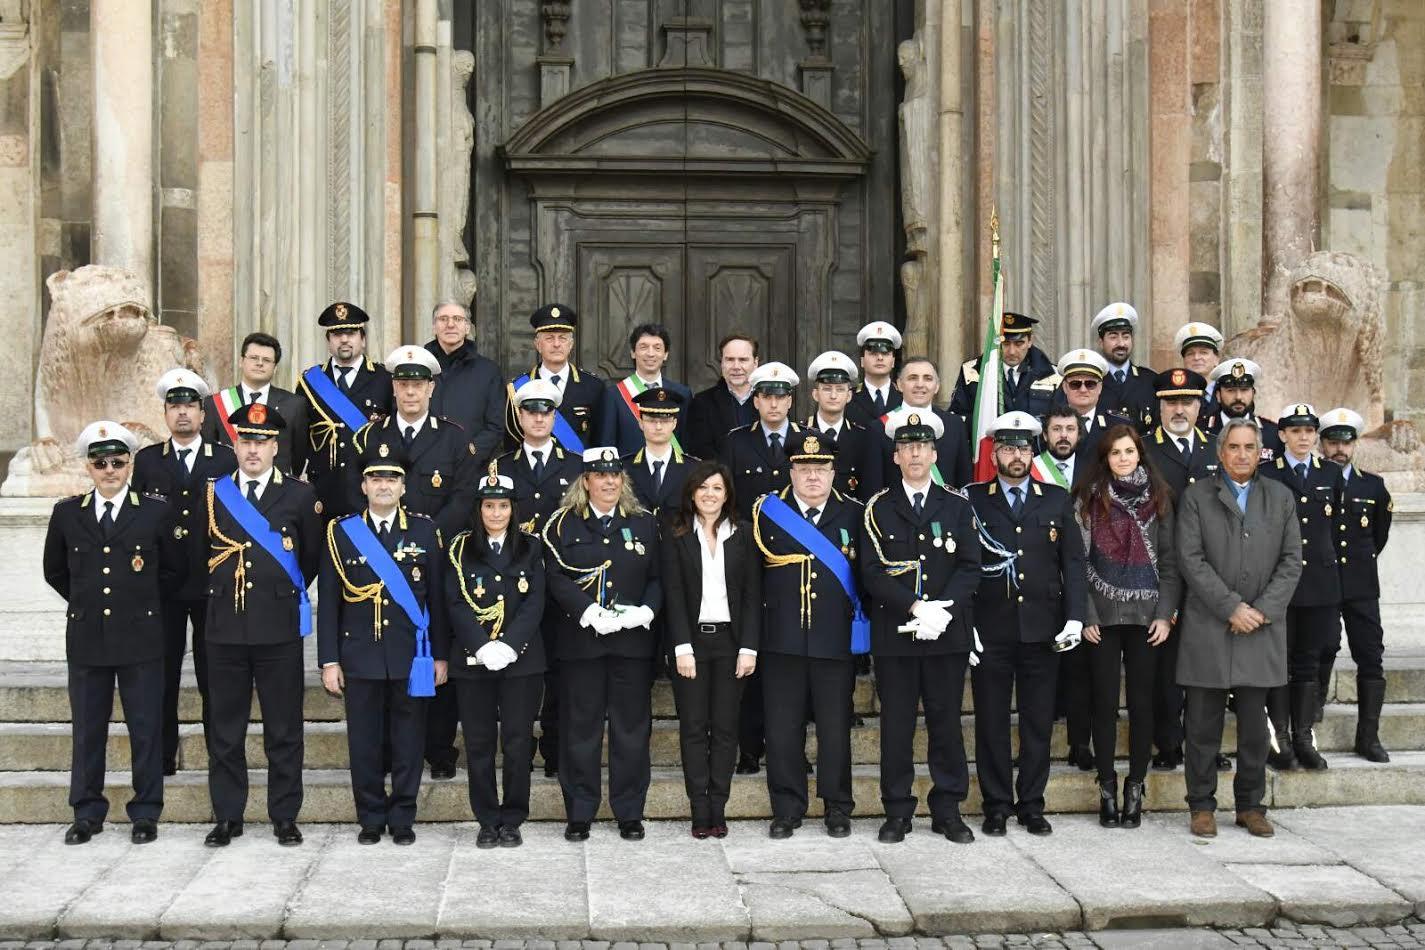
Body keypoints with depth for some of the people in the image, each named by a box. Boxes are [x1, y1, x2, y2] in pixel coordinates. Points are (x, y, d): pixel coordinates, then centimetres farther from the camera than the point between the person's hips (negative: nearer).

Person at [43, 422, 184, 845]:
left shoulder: (156, 512, 0)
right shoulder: (67, 513, 6)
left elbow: (175, 570, 9)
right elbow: (55, 572, 17)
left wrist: (142, 601, 7)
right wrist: (84, 602, 10)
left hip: (140, 636, -2)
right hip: (86, 637, 2)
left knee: (146, 728, 3)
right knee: (87, 728, 7)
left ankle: (145, 814, 13)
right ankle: (87, 814, 18)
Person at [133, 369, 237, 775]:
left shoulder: (226, 459, 4)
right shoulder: (147, 460, 8)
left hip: (212, 582, -1)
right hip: (162, 583, 1)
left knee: (213, 673, 4)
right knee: (163, 671, 3)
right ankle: (163, 755, 12)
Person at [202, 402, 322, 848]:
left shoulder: (300, 495, 3)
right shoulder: (211, 493, 7)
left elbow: (313, 556, 12)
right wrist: (217, 593, 14)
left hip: (279, 626, -2)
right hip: (225, 626, 2)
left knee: (284, 728, 4)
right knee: (225, 729, 7)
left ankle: (285, 816, 13)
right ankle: (227, 816, 17)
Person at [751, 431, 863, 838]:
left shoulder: (853, 514, 5)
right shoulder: (766, 512, 4)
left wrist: (862, 622, 1)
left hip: (836, 639, 0)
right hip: (782, 639, 0)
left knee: (835, 727, 6)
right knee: (783, 728, 4)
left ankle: (837, 808, 19)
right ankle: (787, 808, 16)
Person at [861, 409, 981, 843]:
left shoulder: (958, 506, 9)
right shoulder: (878, 508, 5)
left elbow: (970, 567, 2)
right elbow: (873, 571, -3)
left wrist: (943, 610, -13)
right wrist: (914, 608, -15)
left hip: (948, 632, 1)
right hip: (894, 632, -1)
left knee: (947, 721, 6)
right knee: (896, 723, 3)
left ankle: (947, 810, 15)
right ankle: (897, 812, 12)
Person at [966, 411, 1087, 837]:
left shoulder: (1057, 500, 10)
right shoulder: (972, 500, 3)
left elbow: (1073, 562, 8)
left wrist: (1074, 617, -3)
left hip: (1043, 628, 2)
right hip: (989, 629, -2)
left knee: (1039, 721, 7)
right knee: (991, 721, 4)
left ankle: (1032, 804, 18)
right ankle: (997, 805, 14)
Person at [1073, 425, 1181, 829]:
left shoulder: (1158, 499, 7)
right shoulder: (1089, 499, 3)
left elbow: (1170, 560, 5)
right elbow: (1078, 560, 0)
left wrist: (1166, 613, -5)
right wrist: (1084, 615, -8)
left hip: (1145, 615, 1)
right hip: (1102, 617, -1)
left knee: (1141, 701, 3)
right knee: (1105, 703, 3)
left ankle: (1135, 789, 11)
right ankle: (1107, 790, 10)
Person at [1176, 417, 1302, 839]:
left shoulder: (1280, 497, 11)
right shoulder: (1197, 495, 2)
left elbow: (1291, 560, 6)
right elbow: (1190, 560, -6)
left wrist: (1264, 609, -7)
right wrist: (1232, 608, -12)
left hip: (1261, 629, 2)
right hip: (1208, 628, -2)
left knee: (1255, 724, 7)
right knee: (1203, 724, 2)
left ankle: (1251, 805, 18)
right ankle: (1202, 806, 12)